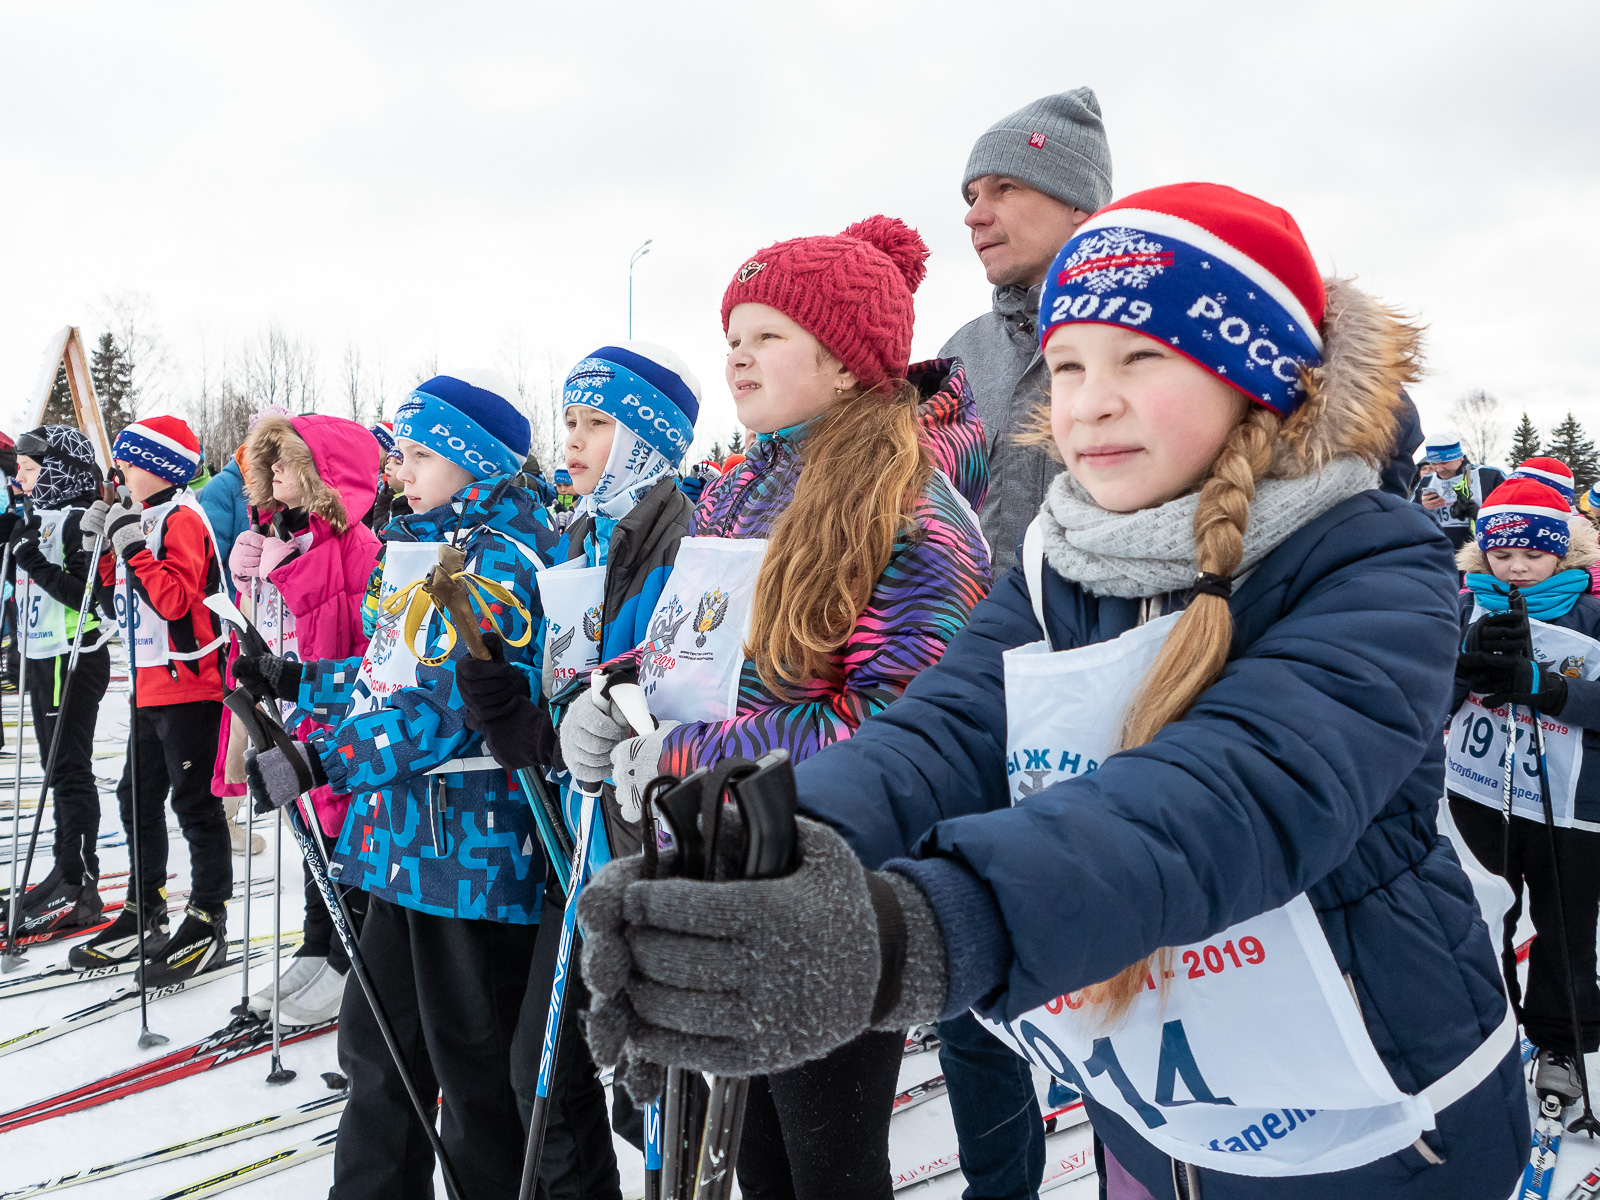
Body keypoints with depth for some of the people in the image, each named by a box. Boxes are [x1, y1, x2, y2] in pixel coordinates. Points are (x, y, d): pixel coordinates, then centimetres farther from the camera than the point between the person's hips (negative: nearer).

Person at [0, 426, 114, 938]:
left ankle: (79, 888, -1)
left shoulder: (79, 520, -14)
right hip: (42, 658, 9)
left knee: (71, 770, -6)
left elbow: (87, 596, -21)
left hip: (74, 661, -9)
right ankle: (66, 872, 23)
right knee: (58, 770, 14)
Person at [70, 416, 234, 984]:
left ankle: (207, 924, 5)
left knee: (194, 803, -4)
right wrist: (99, 550, 7)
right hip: (150, 687, 10)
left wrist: (131, 546, -21)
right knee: (138, 799, 16)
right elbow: (120, 604, 18)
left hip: (189, 686, -10)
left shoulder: (181, 519, -11)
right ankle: (144, 912, 28)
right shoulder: (136, 517, 18)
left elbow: (174, 598, -24)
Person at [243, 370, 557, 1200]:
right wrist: (297, 680, 14)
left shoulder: (504, 556, -16)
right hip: (404, 836, 10)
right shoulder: (425, 547, 15)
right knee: (378, 1042, 22)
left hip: (471, 844, -10)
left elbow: (450, 698, -25)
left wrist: (322, 759, -26)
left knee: (475, 1067, 6)